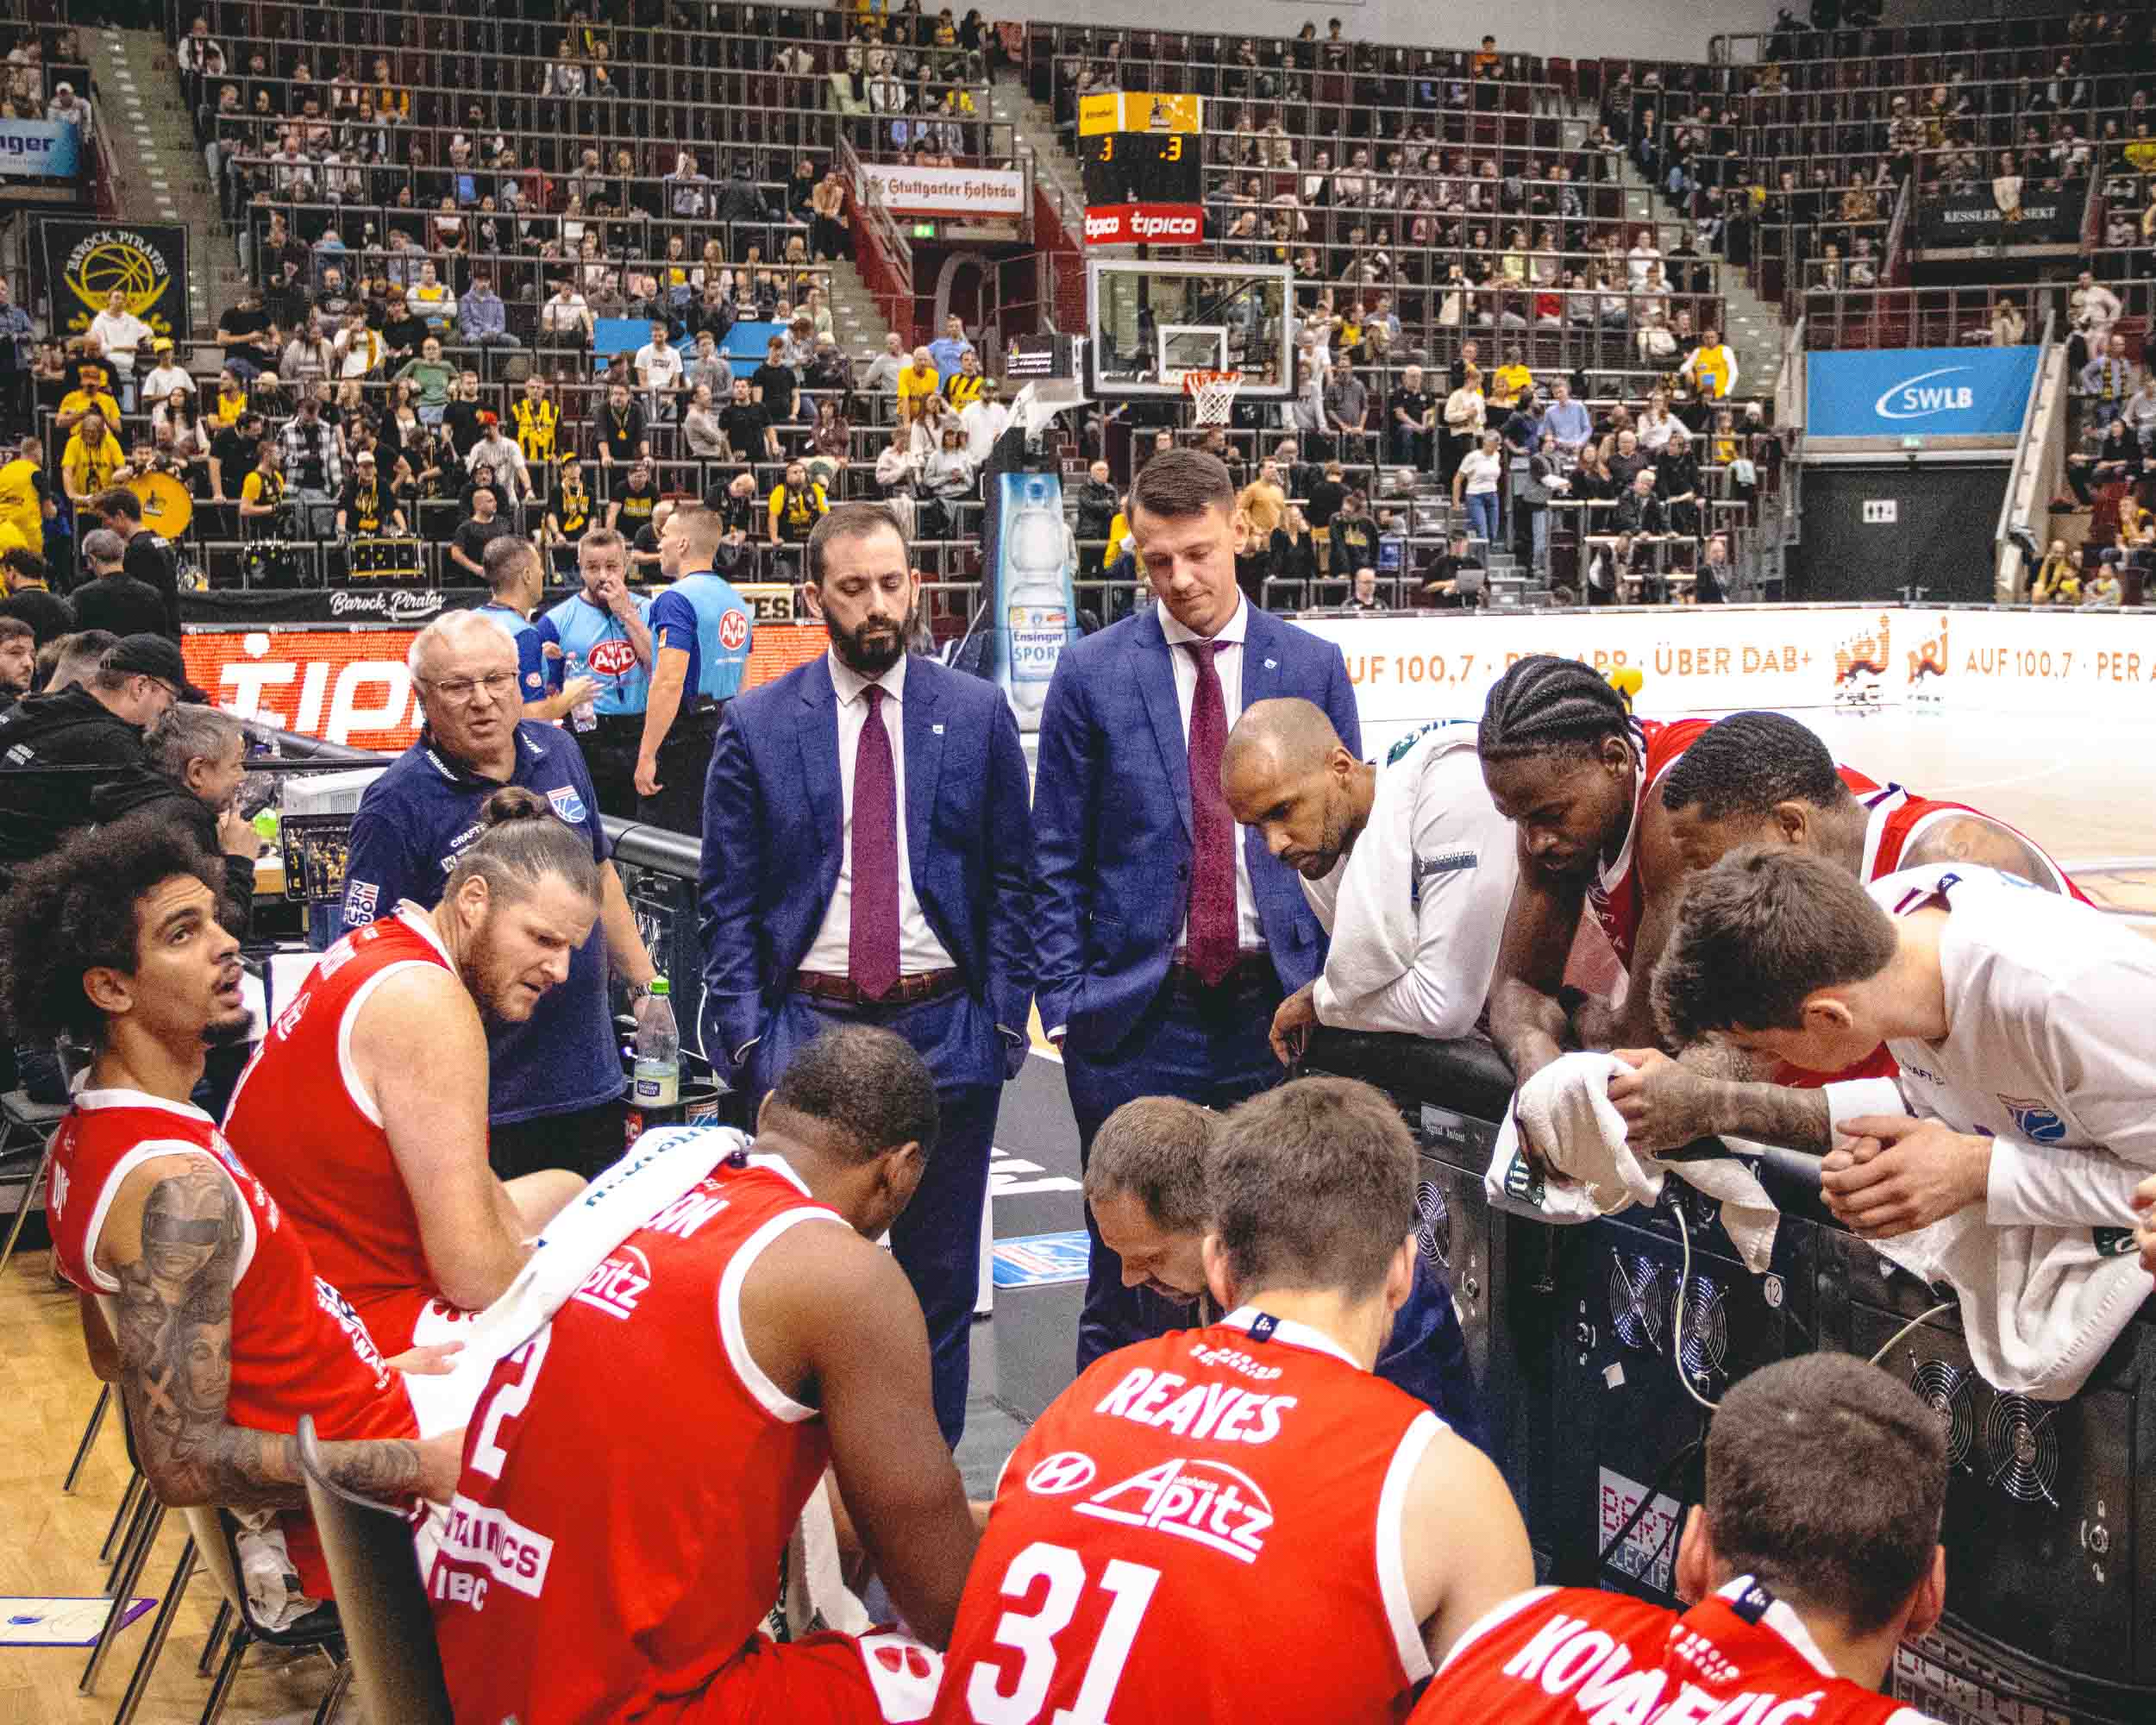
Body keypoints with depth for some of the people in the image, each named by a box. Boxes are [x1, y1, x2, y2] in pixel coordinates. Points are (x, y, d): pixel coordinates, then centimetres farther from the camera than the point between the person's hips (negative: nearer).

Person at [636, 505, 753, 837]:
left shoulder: (677, 600, -13)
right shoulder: (736, 599, 15)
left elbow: (669, 683, -21)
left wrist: (647, 756, -20)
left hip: (682, 739, -9)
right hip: (725, 734, 9)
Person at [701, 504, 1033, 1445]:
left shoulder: (977, 713, 3)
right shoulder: (756, 726, 1)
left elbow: (1011, 880, 5)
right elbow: (728, 899, 3)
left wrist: (1004, 1017, -2)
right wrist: (747, 1037, -5)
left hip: (944, 1026, 1)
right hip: (807, 1027, -1)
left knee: (941, 1275, 10)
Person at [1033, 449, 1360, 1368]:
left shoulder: (1312, 666, 6)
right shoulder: (1091, 672, 2)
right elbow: (1058, 857, 3)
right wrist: (1064, 1000, -4)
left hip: (1278, 1006, 1)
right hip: (1138, 1014, -1)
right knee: (1129, 1270, 4)